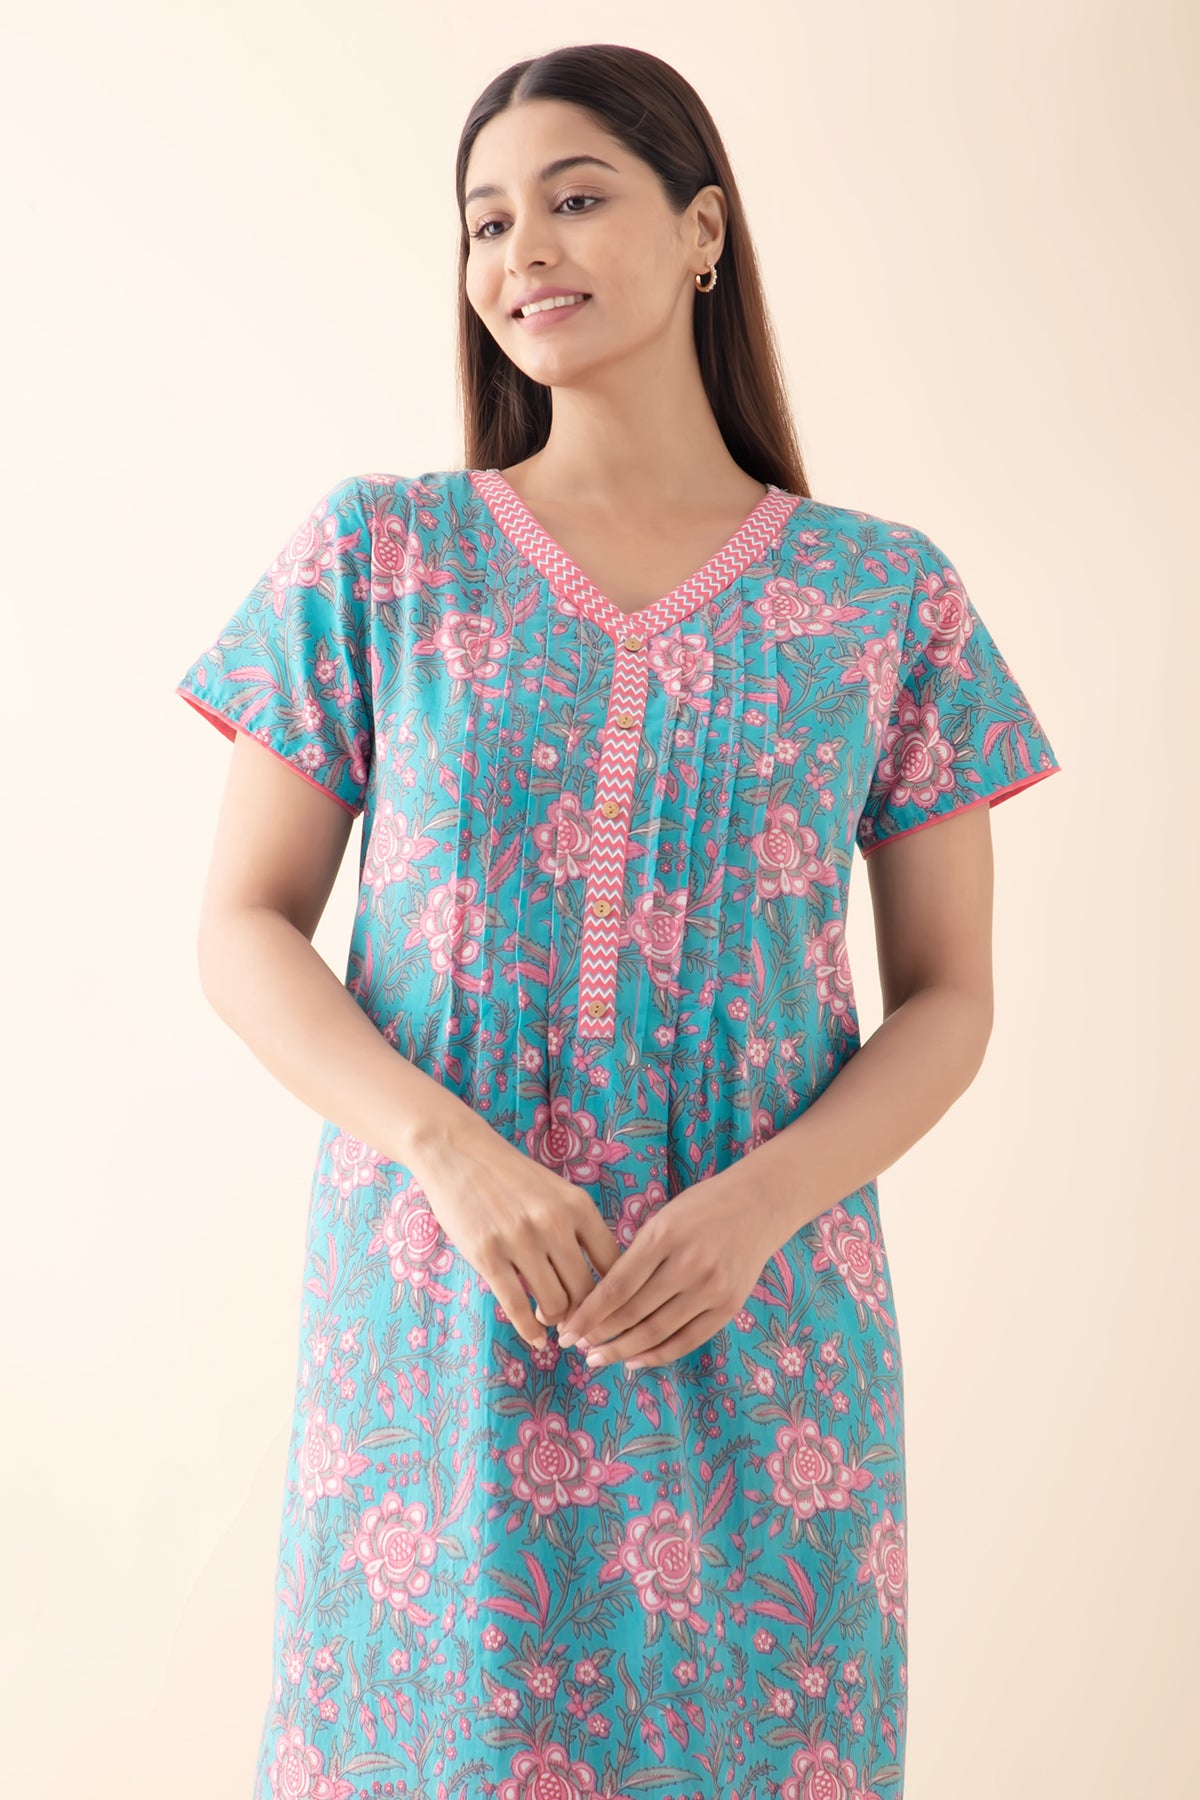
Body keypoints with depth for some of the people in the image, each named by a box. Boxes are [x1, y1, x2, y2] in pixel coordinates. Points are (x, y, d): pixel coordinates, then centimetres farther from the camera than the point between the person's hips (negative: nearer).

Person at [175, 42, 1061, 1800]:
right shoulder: (375, 557, 2)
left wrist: (759, 1204, -14)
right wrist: (455, 1152, -16)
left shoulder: (890, 597, 2)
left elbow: (947, 999, 3)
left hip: (758, 1312, 1)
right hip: (437, 1306, 0)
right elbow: (246, 932, 1)